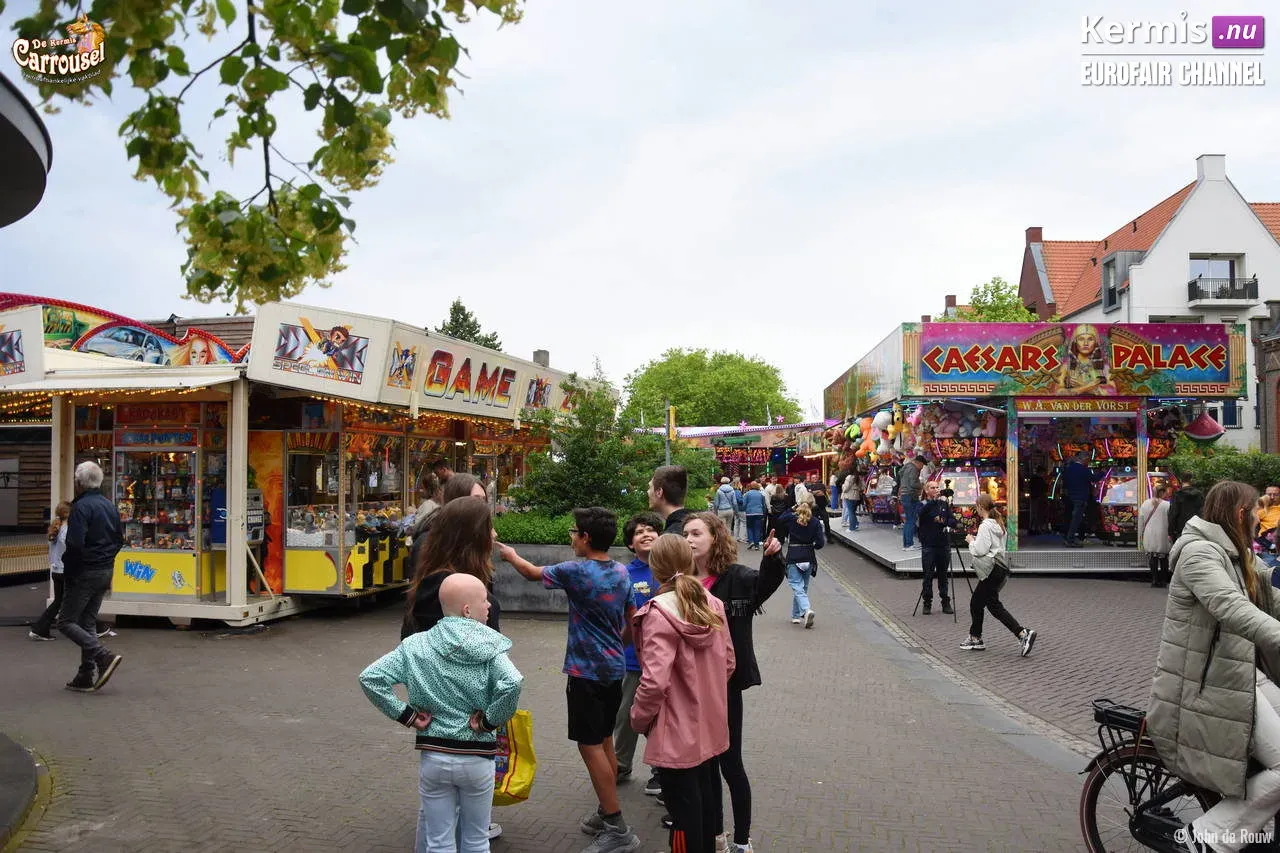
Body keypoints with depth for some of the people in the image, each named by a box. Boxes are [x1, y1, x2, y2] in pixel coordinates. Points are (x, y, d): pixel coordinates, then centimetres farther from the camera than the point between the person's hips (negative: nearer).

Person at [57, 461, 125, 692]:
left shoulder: (81, 507, -16)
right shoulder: (109, 506, 11)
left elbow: (75, 545, -22)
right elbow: (119, 540, 15)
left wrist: (67, 572, -11)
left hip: (84, 573, -8)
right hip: (105, 571, 8)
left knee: (66, 622, 0)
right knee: (88, 622, 13)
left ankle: (104, 656, -14)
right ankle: (86, 677, 14)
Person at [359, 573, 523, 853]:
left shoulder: (416, 646, -3)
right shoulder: (489, 648, -11)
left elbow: (370, 678, -8)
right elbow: (512, 684, -28)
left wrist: (406, 715, -3)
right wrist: (489, 721, -13)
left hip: (433, 755, 2)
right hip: (477, 757, -1)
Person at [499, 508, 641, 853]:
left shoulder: (576, 572, -17)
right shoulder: (622, 572, 2)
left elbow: (534, 573, 0)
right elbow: (632, 620, 11)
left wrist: (511, 555, 19)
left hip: (587, 670, -8)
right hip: (614, 668, 8)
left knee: (590, 745, -3)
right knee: (604, 741, 18)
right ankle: (607, 812, 27)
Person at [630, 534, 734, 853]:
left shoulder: (660, 613, -21)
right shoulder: (712, 604, -1)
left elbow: (655, 680, -26)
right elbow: (728, 663, 7)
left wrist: (638, 718, -9)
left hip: (678, 732, -7)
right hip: (711, 725, 7)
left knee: (685, 808, 6)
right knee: (707, 797, 22)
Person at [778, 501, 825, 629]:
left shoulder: (791, 518, -2)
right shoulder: (815, 522, -1)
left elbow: (780, 520, 19)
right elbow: (820, 543, -5)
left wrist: (791, 509, 19)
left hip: (793, 557, -2)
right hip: (809, 557, 2)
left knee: (797, 587, -5)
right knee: (803, 587, 16)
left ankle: (806, 610, -28)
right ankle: (796, 615, 22)